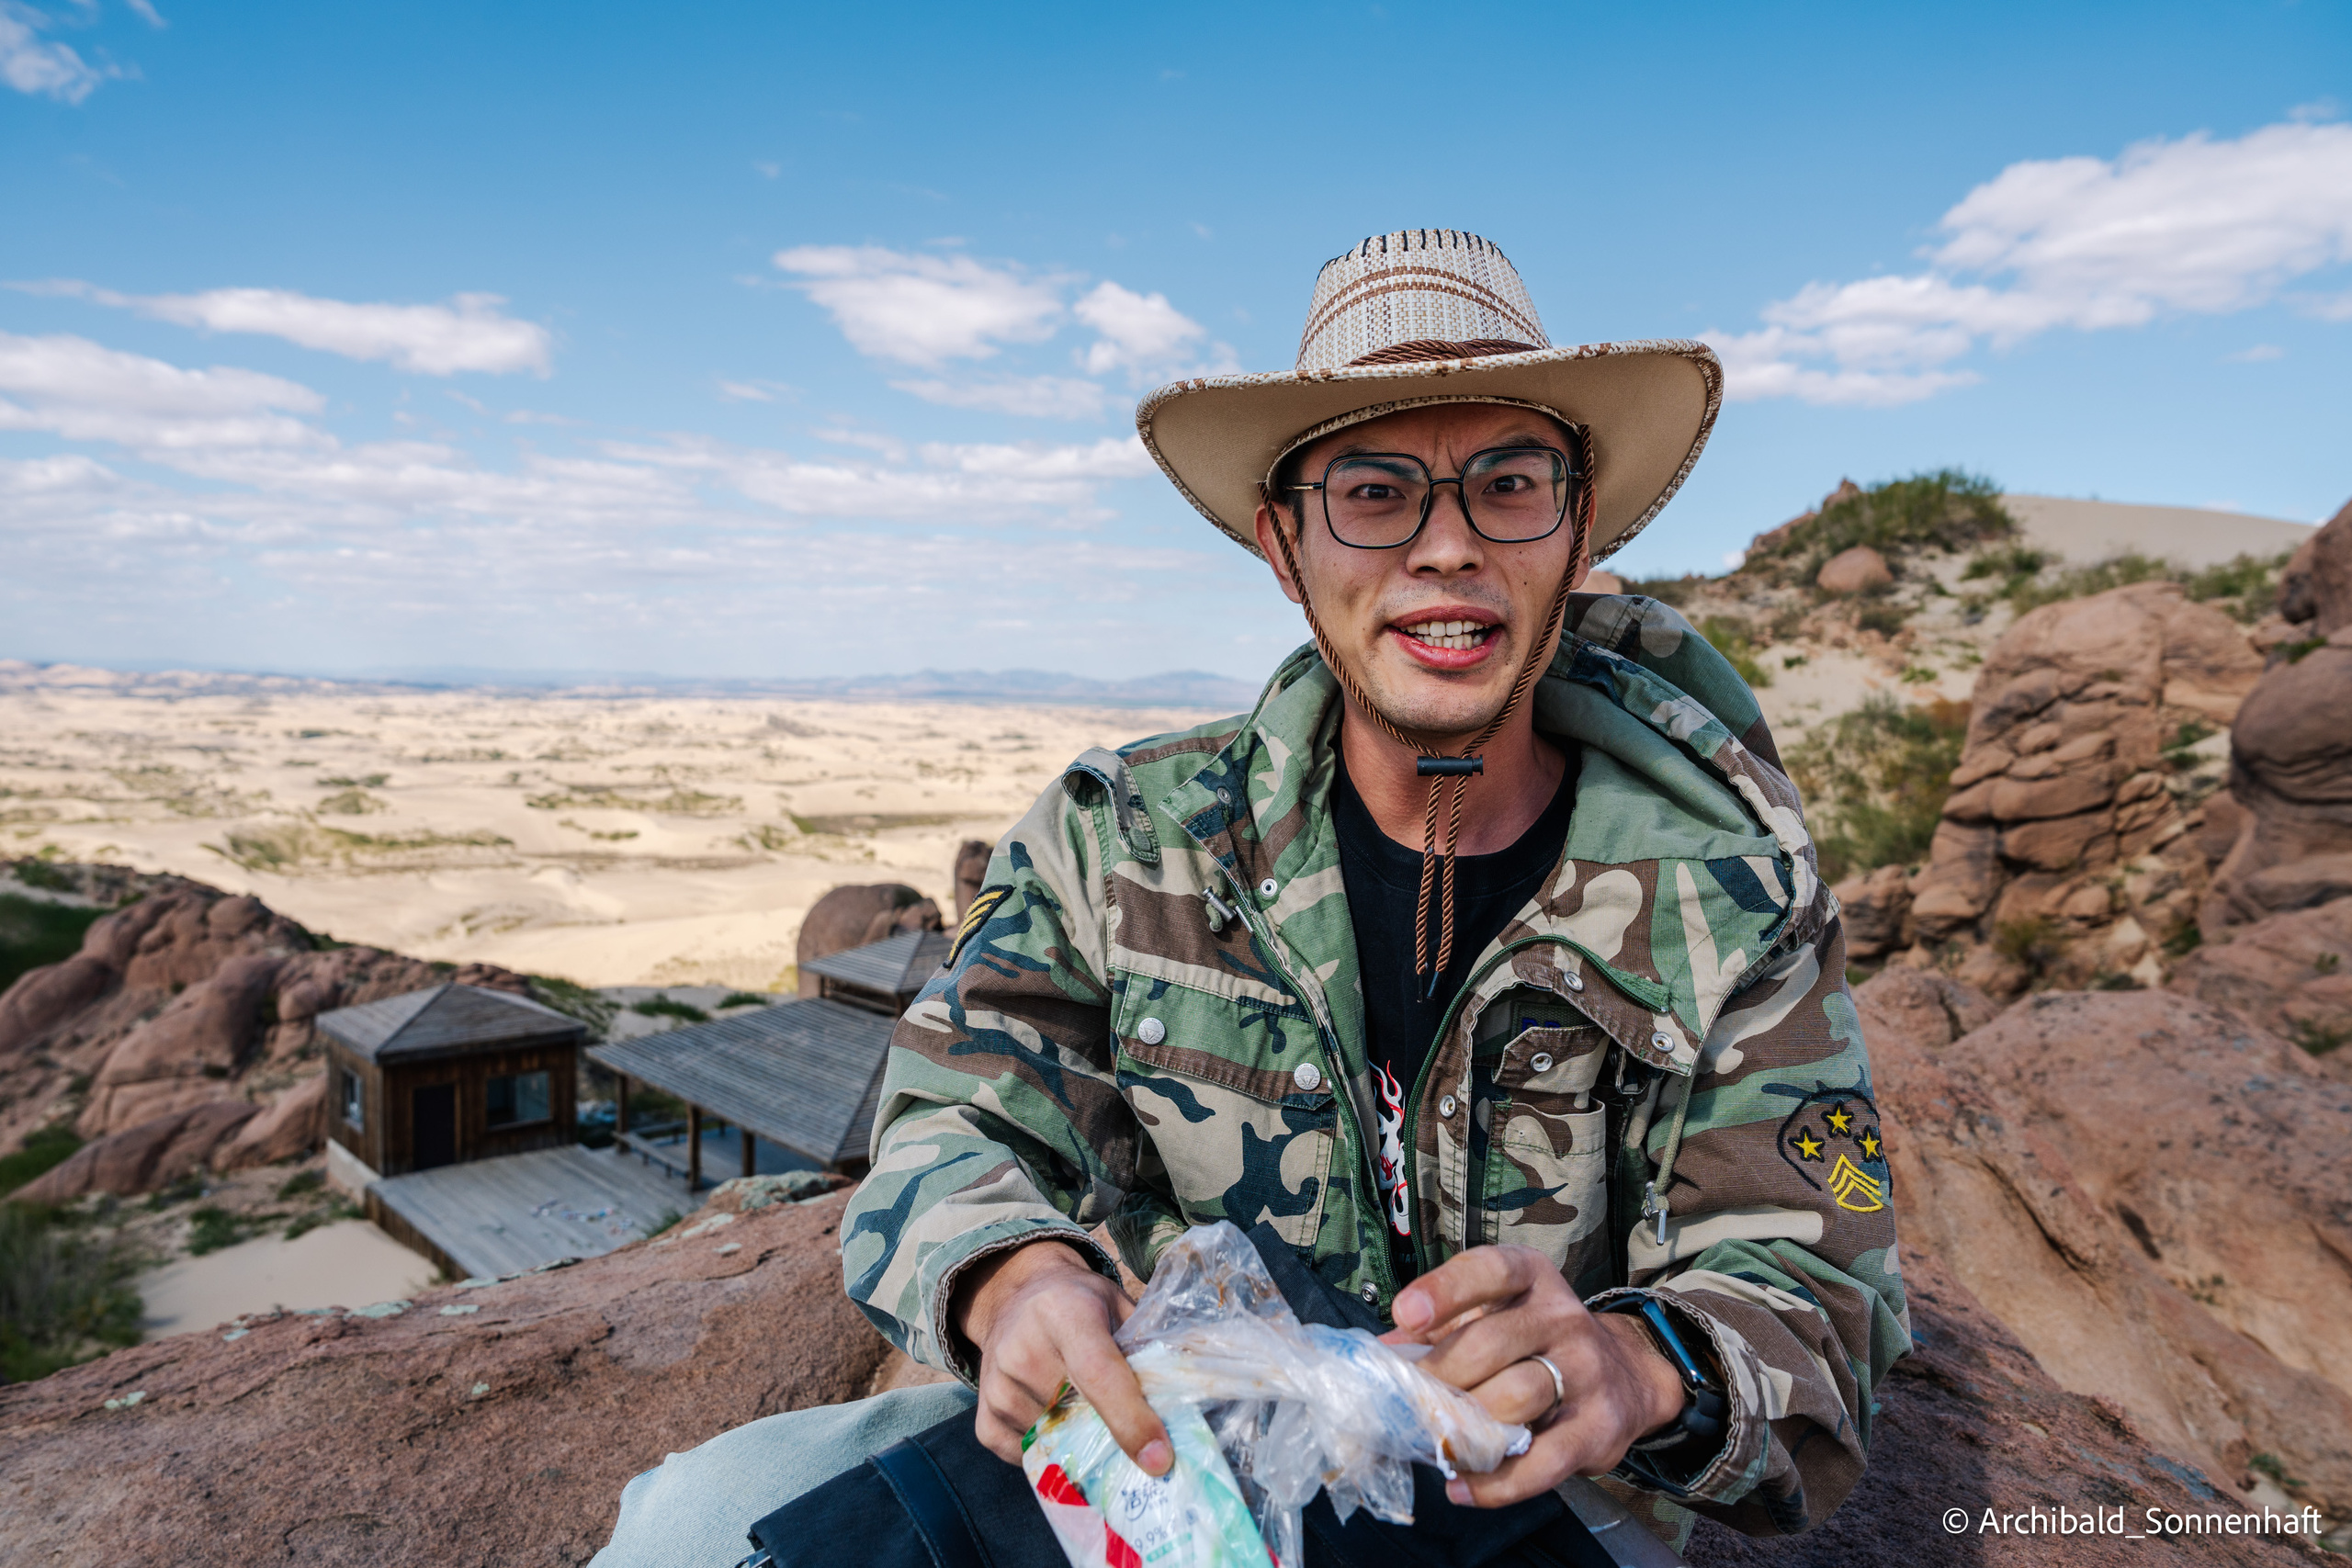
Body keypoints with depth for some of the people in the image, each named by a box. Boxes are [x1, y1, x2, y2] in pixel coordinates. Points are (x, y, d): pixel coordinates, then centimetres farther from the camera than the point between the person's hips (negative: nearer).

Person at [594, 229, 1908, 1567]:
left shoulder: (1736, 899, -8)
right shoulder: (1120, 839, -7)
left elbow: (1817, 1305, -9)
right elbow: (957, 1132, -8)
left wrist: (1637, 1363, -33)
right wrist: (1016, 1279, -32)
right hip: (1156, 1445, 2)